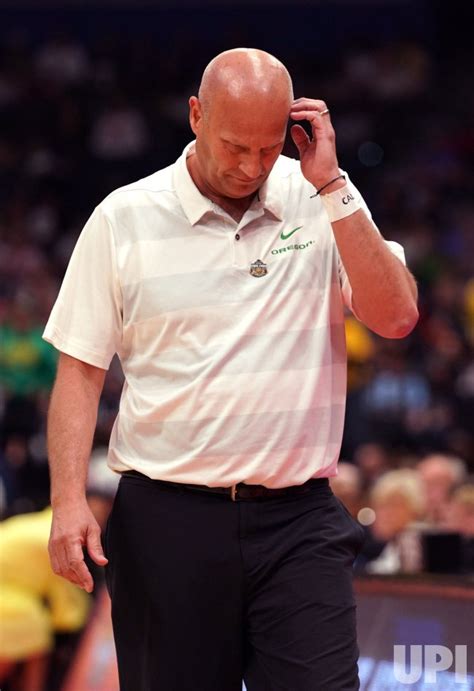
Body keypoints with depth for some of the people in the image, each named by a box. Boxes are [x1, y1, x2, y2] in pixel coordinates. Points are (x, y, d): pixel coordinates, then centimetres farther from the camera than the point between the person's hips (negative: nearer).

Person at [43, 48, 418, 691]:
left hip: (299, 519, 0)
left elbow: (396, 317, -5)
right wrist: (69, 500, -8)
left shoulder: (324, 203, 5)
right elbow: (80, 368, 4)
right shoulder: (125, 219, 2)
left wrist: (332, 186, -9)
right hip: (168, 518, 0)